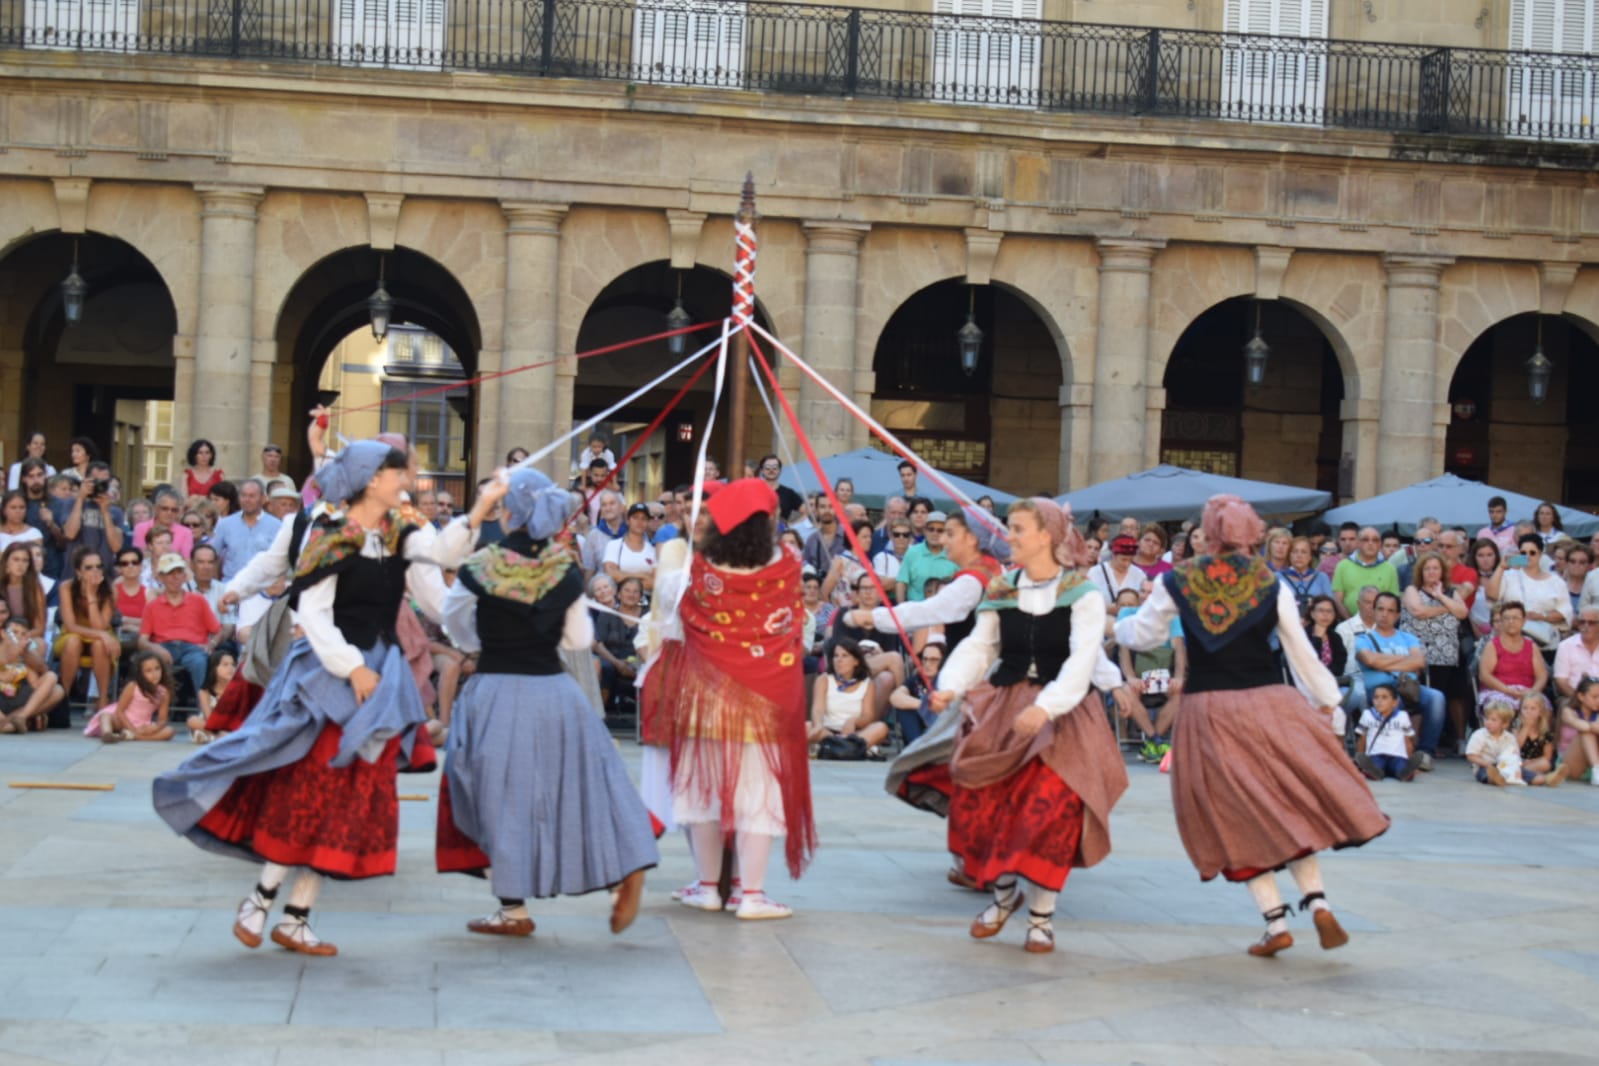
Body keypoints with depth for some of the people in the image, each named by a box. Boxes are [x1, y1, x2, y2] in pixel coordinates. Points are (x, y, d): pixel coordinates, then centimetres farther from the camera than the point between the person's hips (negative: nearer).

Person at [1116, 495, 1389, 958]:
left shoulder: (1176, 583, -3)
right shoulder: (1271, 583, -2)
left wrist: (1118, 624, 32)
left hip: (1207, 709, 0)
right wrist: (1326, 699, 12)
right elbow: (1301, 650, 1)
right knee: (1291, 803, 15)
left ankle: (1276, 922, 4)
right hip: (1269, 705, 0)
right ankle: (1317, 902, 2)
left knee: (1240, 817, 7)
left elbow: (1143, 635, 11)